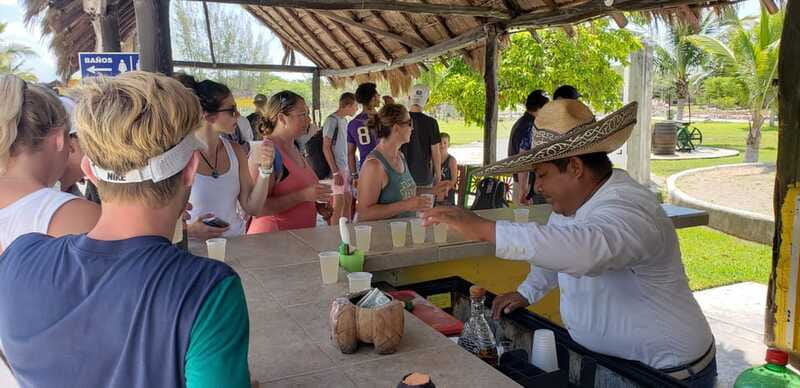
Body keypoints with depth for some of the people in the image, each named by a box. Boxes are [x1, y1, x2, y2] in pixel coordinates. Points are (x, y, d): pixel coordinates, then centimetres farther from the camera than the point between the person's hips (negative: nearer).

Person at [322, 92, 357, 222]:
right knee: (339, 203, -9)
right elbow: (326, 148, -15)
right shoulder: (332, 120, -12)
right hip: (336, 169, -9)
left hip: (345, 167, 9)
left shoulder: (344, 120, 14)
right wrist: (335, 172, -19)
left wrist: (350, 169, 15)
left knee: (348, 201, 12)